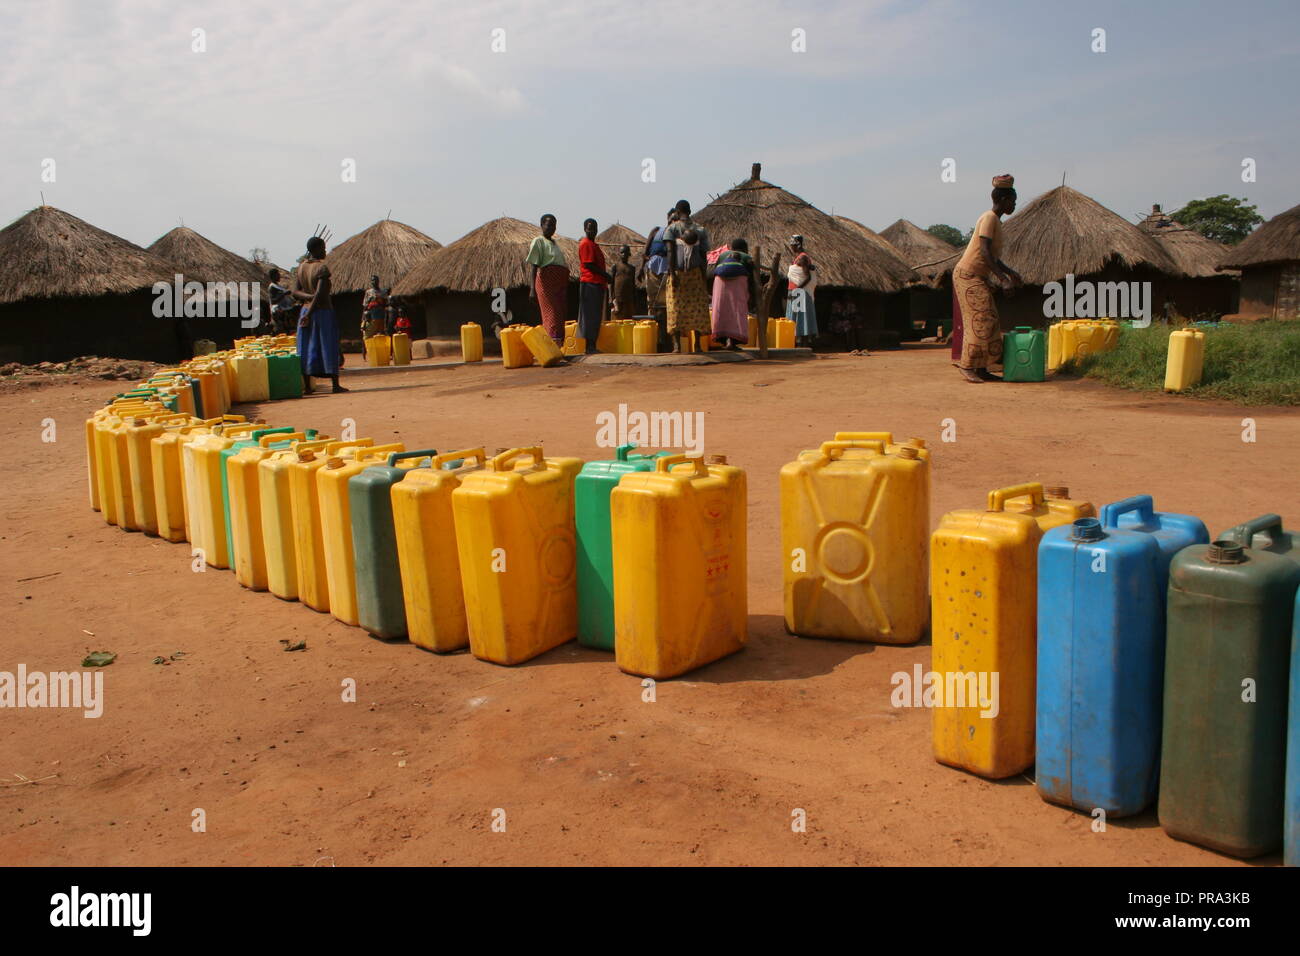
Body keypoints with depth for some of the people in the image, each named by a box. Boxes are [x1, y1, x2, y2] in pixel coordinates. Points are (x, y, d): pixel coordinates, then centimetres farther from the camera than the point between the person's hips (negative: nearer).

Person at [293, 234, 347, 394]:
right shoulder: (322, 268, -13)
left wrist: (308, 297, -11)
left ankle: (307, 386, 4)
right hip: (323, 310, -6)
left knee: (306, 349, 5)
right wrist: (309, 315, -16)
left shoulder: (300, 267, 8)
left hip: (306, 310, 6)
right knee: (329, 347, 1)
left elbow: (295, 292, 3)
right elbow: (320, 293, -20)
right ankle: (335, 384, 3)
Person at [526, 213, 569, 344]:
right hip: (547, 280, -8)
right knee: (552, 313, -13)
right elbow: (534, 266, -8)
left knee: (560, 314, 5)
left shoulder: (555, 242, 22)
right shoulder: (538, 241, -1)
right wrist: (532, 289, -16)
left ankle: (559, 345, 7)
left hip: (560, 283, 8)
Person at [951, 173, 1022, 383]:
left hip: (978, 278, 10)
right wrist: (1003, 278, -25)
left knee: (987, 321, 6)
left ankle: (981, 369, 6)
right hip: (968, 274, -10)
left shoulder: (996, 221, 17)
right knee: (978, 320, -13)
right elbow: (984, 252, -23)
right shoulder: (989, 218, -13)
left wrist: (1010, 272, 9)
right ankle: (967, 365, -9)